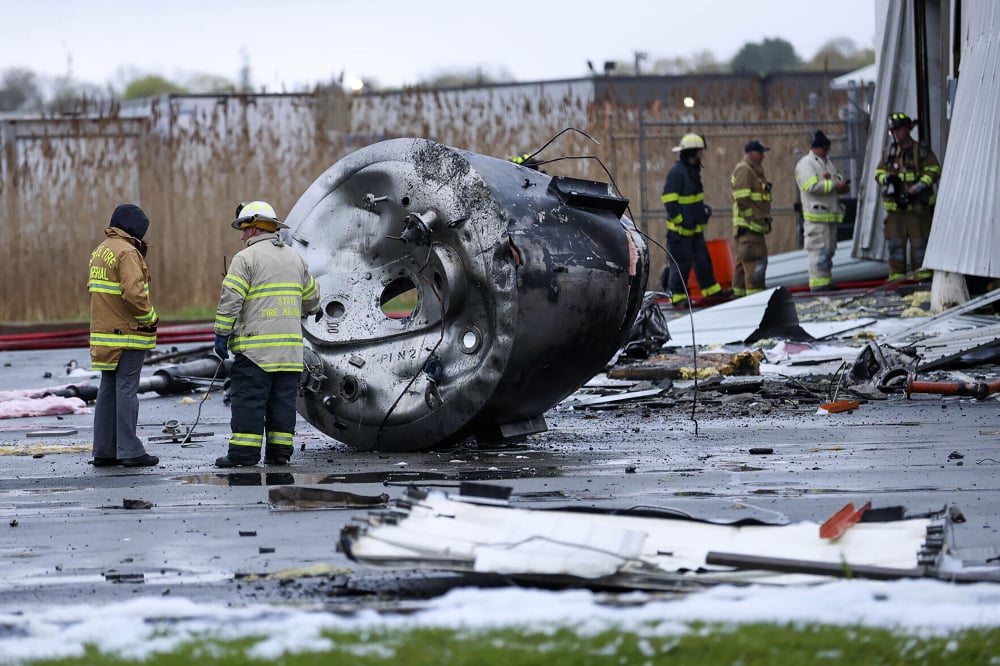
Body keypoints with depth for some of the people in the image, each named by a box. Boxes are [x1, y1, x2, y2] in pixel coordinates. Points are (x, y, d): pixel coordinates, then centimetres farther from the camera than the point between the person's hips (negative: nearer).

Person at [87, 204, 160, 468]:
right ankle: (130, 451, -6)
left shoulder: (99, 251, 14)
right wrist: (151, 318, -9)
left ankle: (103, 451, 12)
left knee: (108, 390, 10)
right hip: (128, 336, -8)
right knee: (127, 390, -7)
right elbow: (134, 293, -23)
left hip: (103, 332, 8)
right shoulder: (127, 253, -14)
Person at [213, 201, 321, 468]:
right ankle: (279, 452, 8)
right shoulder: (295, 258, 16)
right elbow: (311, 298, 25)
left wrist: (221, 335, -7)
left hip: (255, 345, -6)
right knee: (283, 399, 8)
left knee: (249, 398, -6)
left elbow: (230, 300, -12)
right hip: (290, 346, 6)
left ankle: (244, 452, -8)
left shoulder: (246, 258, -6)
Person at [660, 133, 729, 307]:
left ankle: (712, 290, 21)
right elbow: (669, 199, -20)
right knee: (681, 263, -5)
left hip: (694, 227, 9)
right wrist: (680, 220, -22)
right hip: (680, 228, -9)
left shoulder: (692, 170, 14)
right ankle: (677, 297, 2)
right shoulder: (677, 172, -17)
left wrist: (703, 208, 11)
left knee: (703, 260, 13)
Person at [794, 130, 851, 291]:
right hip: (816, 214, -9)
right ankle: (817, 282, -11)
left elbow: (838, 179, 26)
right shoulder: (806, 164, -8)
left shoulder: (828, 162, 21)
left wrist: (843, 186, 1)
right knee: (819, 249, -11)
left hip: (830, 214, 9)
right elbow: (812, 186, -20)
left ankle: (827, 281, 17)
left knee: (829, 249, 12)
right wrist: (835, 186, -17)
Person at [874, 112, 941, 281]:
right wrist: (887, 178, -9)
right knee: (895, 242, 0)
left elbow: (934, 171, -4)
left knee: (919, 241, -3)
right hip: (895, 207, 3)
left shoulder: (923, 151, 2)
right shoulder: (889, 153, 13)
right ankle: (896, 275, 3)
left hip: (917, 205, -3)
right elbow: (879, 172, 16)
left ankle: (921, 273, 1)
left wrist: (917, 188, -17)